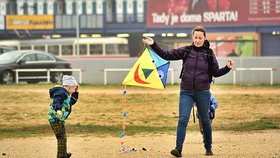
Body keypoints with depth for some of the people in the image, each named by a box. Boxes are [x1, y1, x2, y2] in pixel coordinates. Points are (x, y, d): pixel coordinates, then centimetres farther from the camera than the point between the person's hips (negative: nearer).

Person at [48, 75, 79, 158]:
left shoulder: (65, 94, 19)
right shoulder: (62, 93, -14)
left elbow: (72, 102, 32)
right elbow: (56, 101, -32)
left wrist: (75, 92, 22)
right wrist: (58, 110, -50)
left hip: (60, 119, 11)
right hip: (56, 119, -11)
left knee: (63, 138, 25)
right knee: (62, 138, -11)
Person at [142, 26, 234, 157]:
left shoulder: (209, 53, 1)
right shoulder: (185, 51, 1)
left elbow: (216, 72, 5)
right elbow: (167, 55, 1)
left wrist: (227, 68, -11)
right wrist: (153, 45, -7)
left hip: (203, 92, 0)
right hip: (186, 92, 0)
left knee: (205, 120, 12)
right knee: (183, 119, -11)